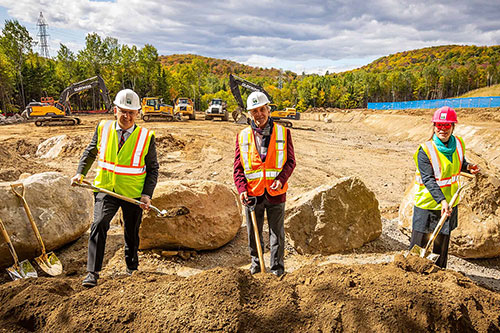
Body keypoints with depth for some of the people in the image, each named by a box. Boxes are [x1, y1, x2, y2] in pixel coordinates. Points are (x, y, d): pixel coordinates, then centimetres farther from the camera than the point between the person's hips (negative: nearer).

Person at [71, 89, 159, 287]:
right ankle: (93, 273, -10)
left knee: (131, 234, 13)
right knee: (99, 224, -19)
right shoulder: (103, 129, -1)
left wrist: (147, 194, -12)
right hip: (106, 189, 1)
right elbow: (91, 152, 16)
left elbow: (153, 168, -1)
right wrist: (80, 173, 3)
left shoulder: (146, 137, -7)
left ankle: (132, 268, 37)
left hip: (133, 193, -1)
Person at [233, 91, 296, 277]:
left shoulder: (283, 133, 2)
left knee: (277, 232, 9)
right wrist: (241, 189, -10)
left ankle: (277, 266, 27)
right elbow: (238, 167, 4)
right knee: (253, 232, 14)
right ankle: (256, 261, 36)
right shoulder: (243, 136, 3)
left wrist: (281, 179, -15)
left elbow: (290, 161, 3)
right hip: (252, 193, 1)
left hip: (275, 192, -1)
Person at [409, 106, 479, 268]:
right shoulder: (425, 150, -18)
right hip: (427, 204, -5)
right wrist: (442, 200, -34)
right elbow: (428, 180, -23)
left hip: (449, 203, 5)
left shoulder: (458, 144, -1)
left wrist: (468, 167, -2)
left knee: (442, 242, 18)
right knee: (419, 242, 5)